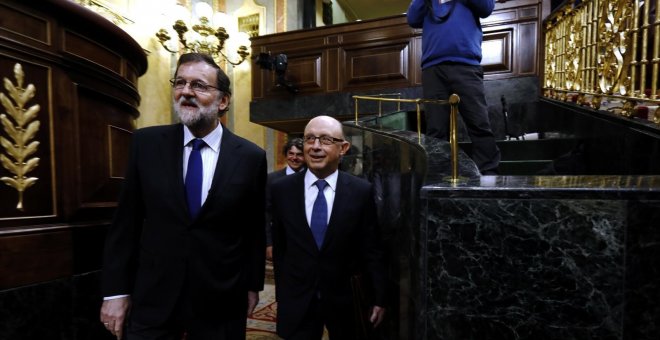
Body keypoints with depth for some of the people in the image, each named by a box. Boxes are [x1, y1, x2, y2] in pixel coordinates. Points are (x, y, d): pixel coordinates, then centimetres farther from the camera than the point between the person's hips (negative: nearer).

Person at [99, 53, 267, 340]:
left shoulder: (251, 157, -8)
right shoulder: (146, 143, -3)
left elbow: (255, 230, -1)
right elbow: (125, 221, 1)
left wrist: (253, 285, 5)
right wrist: (116, 290, 1)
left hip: (222, 302, 0)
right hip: (153, 299, 1)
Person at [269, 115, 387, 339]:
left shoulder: (361, 191, -11)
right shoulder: (281, 189, -7)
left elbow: (372, 249, -4)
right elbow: (279, 248, 1)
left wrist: (378, 298, 1)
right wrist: (281, 294, 8)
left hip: (346, 298, 1)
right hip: (296, 300, 0)